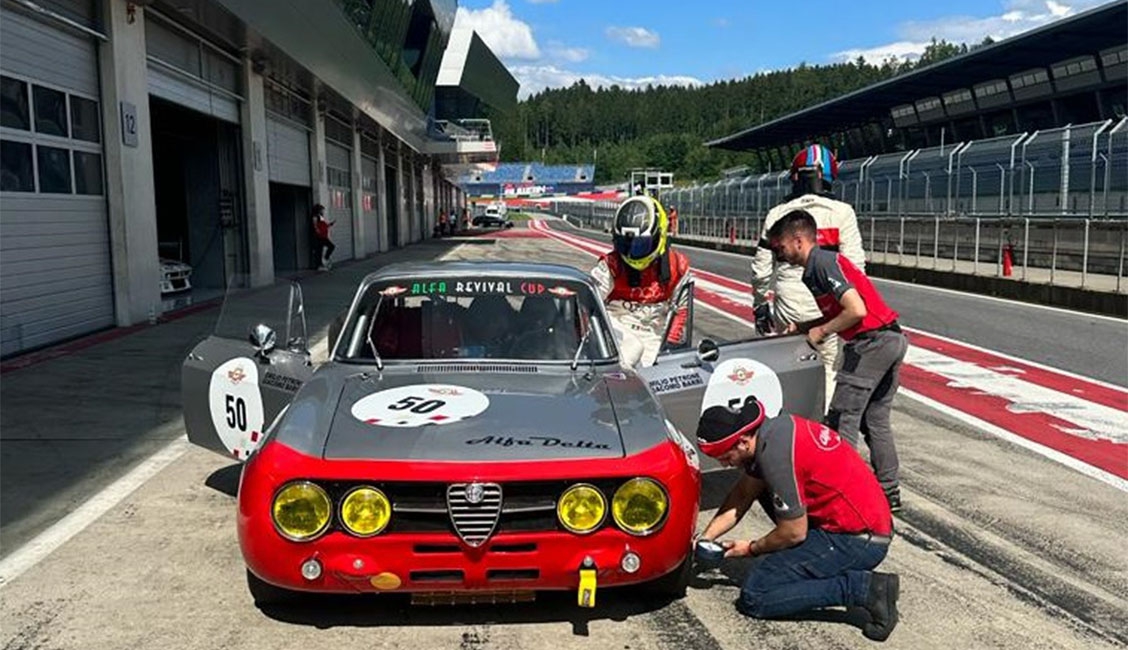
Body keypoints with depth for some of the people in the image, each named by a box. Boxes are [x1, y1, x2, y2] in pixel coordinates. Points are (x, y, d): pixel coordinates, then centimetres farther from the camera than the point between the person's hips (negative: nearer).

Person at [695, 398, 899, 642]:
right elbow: (743, 494, 15)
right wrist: (707, 536, 9)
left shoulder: (776, 454, -24)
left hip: (858, 540, -10)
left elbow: (794, 533, -15)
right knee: (764, 488, 21)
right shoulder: (773, 429, 4)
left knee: (754, 597, -10)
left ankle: (864, 587, -11)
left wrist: (751, 549, 2)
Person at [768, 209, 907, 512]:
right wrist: (801, 328, 12)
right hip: (893, 338, 10)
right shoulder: (813, 270, 16)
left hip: (871, 341, -10)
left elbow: (857, 310, -22)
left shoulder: (822, 263, -14)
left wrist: (821, 332, -10)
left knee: (842, 418, -3)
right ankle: (888, 492, 23)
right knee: (875, 419, 16)